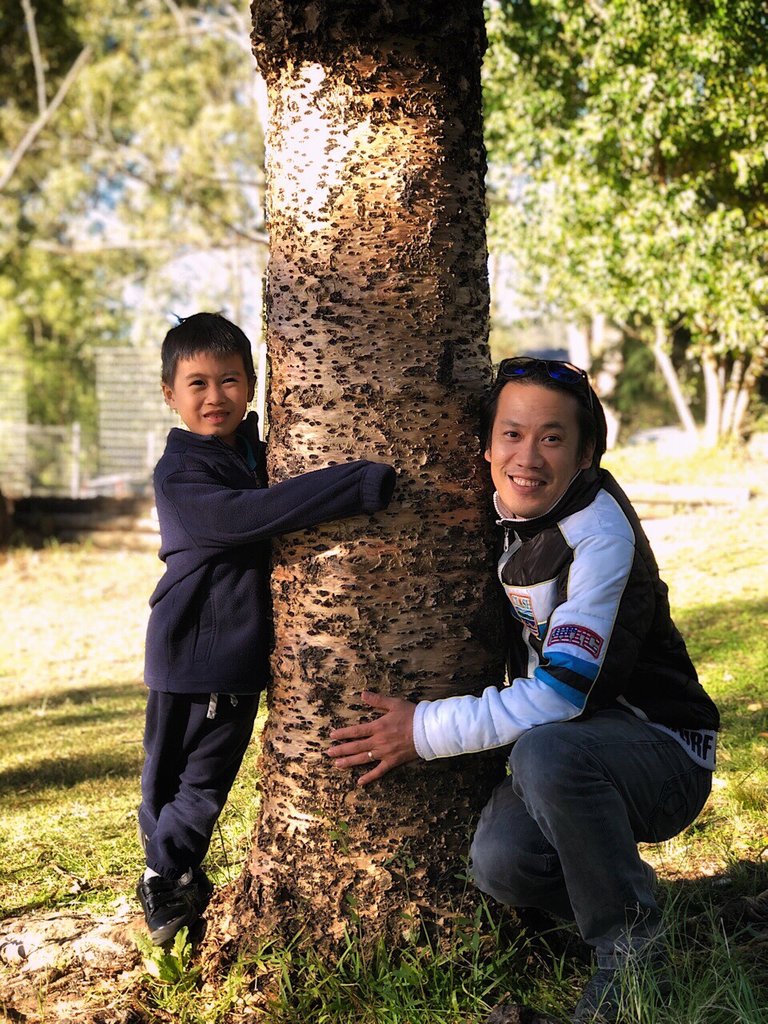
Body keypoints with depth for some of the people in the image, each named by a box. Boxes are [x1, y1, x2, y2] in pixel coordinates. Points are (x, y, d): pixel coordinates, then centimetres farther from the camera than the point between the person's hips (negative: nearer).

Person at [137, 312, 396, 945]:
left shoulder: (257, 451, 8)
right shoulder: (178, 475, -14)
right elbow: (252, 514, -30)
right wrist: (364, 485, -34)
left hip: (244, 651, 6)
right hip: (190, 650, -6)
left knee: (210, 776, 14)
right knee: (171, 778, 6)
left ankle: (174, 884, 28)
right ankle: (167, 891, 23)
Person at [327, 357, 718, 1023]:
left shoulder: (601, 533, -22)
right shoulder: (501, 517, 0)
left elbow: (561, 694, -25)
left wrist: (425, 730, -21)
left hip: (664, 751, -5)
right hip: (575, 748, 6)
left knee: (546, 752, -37)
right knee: (499, 861, -23)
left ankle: (633, 950, -15)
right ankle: (623, 889, 9)